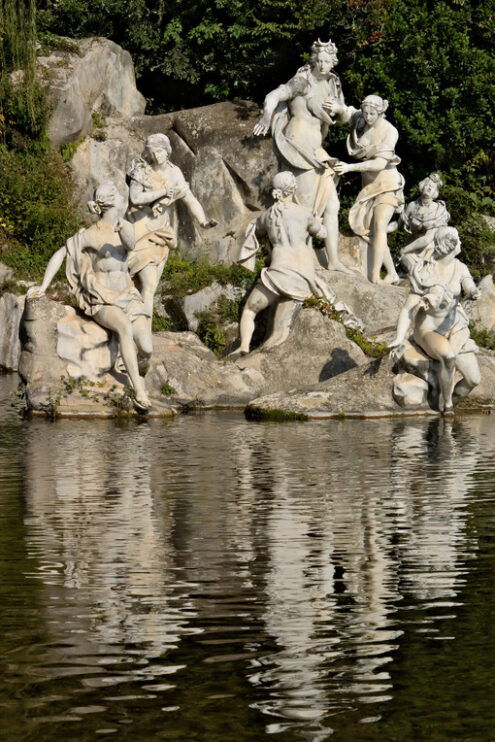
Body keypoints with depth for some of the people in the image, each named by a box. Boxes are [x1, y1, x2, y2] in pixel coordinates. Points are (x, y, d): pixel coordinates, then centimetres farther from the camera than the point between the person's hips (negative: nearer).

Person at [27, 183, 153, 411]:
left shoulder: (127, 228, 3)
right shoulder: (90, 235, -8)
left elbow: (130, 247, -20)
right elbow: (59, 255, 0)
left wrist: (123, 233, -41)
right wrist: (43, 286, -3)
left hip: (127, 298, 4)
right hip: (102, 304, -4)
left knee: (146, 348, -19)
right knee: (125, 327, -39)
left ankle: (139, 377, 18)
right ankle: (138, 390, -39)